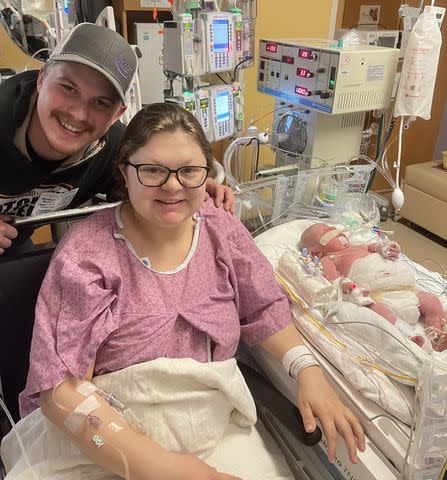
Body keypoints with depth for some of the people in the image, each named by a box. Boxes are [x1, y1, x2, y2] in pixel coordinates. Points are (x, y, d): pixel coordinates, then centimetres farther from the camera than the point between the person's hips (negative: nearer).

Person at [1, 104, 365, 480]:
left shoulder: (222, 230, -3)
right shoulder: (87, 253, -16)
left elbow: (263, 307, 7)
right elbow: (62, 386, -18)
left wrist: (307, 369, -10)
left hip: (216, 432, 4)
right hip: (100, 446, -2)